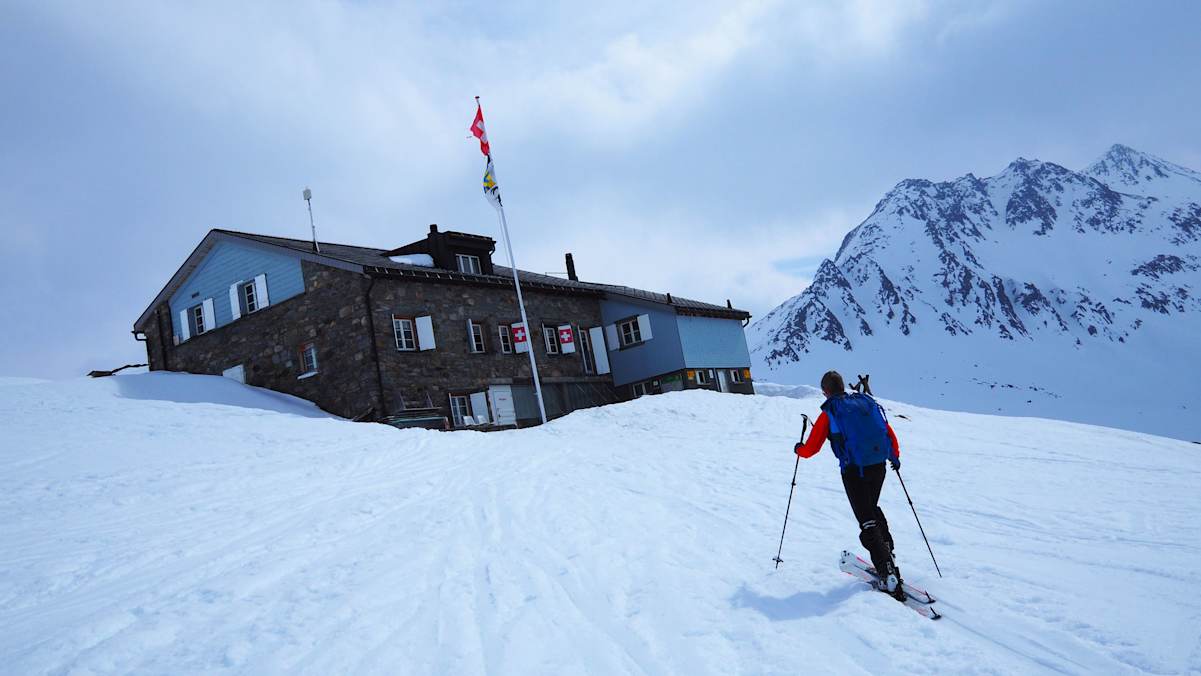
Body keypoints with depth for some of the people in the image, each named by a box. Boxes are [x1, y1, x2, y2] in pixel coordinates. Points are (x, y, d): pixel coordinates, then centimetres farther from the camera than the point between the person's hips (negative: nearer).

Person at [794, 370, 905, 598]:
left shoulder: (829, 413, -5)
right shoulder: (868, 403, 9)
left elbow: (811, 449, -3)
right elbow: (889, 433, 14)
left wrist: (799, 449, 20)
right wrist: (895, 457, 30)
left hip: (854, 471, -5)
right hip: (878, 467, 5)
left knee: (867, 521, -1)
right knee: (873, 509, 28)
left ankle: (889, 575, -9)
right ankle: (888, 555, 26)